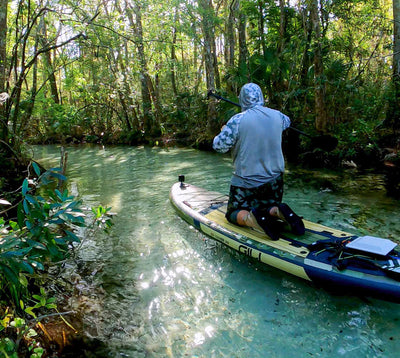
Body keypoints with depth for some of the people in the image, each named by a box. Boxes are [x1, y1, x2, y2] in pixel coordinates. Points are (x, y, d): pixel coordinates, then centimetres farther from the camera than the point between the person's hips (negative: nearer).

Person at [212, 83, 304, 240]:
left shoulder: (238, 120, -18)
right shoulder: (276, 115, -1)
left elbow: (219, 146, -14)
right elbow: (286, 121, 23)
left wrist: (223, 132, 8)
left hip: (245, 182, -4)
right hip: (275, 180, 4)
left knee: (233, 214, 14)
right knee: (270, 208, 26)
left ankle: (250, 218, -22)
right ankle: (278, 211, -12)